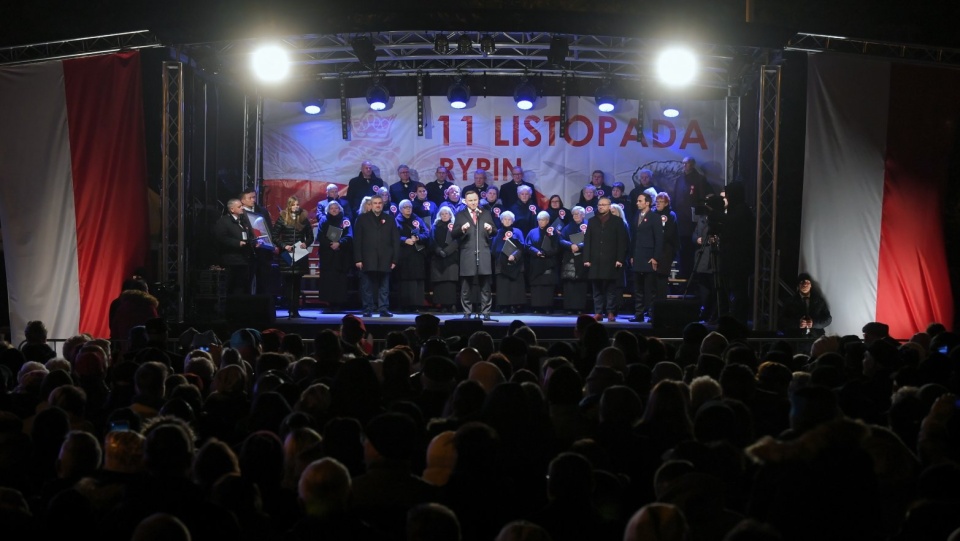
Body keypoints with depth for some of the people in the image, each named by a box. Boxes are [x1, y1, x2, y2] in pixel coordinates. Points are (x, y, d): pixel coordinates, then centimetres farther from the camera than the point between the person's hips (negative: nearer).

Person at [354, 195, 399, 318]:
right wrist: (358, 259, -6)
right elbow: (357, 240, 2)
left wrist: (394, 259, 0)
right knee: (367, 287, 1)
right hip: (367, 260, -1)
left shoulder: (389, 219, 11)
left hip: (384, 260, 1)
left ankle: (384, 310, 6)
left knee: (384, 288, 3)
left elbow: (395, 240, 7)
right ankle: (367, 310, 7)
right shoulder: (363, 219, 7)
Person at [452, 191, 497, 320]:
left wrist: (490, 229, -12)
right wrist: (462, 229, -20)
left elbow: (493, 233, 10)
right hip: (467, 255, -1)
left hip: (483, 254, 1)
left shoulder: (486, 214, 14)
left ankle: (486, 312, 3)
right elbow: (454, 234, -1)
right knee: (466, 286, 2)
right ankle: (467, 312, 8)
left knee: (485, 286, 0)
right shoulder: (460, 215, 7)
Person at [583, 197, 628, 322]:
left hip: (611, 261, -3)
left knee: (611, 289, -2)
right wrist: (586, 259, 0)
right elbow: (587, 241, 9)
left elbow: (622, 241, 0)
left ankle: (611, 313, 2)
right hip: (595, 261, 3)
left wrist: (620, 259, -8)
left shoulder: (617, 221, 5)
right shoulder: (592, 221, 14)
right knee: (597, 289, 3)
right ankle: (598, 312, 6)